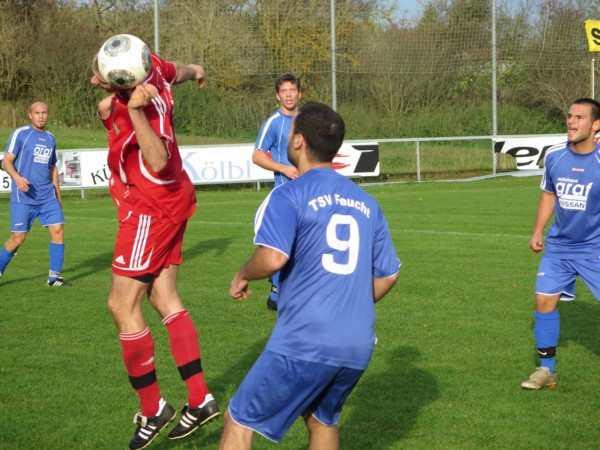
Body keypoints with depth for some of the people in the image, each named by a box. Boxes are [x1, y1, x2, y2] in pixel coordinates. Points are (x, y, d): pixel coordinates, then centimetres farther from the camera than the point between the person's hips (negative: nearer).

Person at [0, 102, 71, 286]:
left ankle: (54, 277, 2)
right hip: (23, 198, -5)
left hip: (47, 197, 5)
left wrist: (57, 194, 22)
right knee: (18, 238, -6)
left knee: (58, 230, -6)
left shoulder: (51, 138, 15)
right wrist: (17, 177, -27)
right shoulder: (20, 134, -3)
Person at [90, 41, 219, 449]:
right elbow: (178, 70, 18)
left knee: (122, 305, -6)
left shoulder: (148, 109, -29)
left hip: (150, 209, -10)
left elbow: (158, 161, -41)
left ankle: (153, 408, 3)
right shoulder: (152, 66, -5)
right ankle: (200, 399, 14)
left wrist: (135, 110, -46)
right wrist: (195, 71, 41)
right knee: (164, 299, 11)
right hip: (169, 202, 10)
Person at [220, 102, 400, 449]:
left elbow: (273, 258, -20)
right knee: (322, 420, 27)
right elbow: (388, 274, 17)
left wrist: (243, 276, 0)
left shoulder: (289, 195, -6)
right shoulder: (366, 203, 14)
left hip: (304, 342, -6)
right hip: (358, 345, 6)